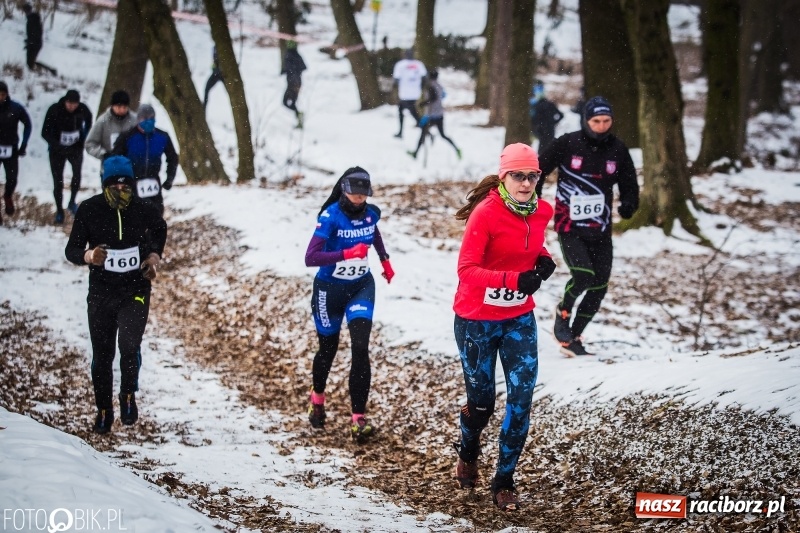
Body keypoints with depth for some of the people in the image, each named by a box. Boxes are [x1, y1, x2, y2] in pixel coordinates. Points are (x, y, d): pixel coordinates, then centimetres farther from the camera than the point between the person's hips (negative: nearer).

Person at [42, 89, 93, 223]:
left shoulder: (82, 109, -13)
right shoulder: (54, 110, -19)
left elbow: (88, 121, 11)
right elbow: (45, 133, -14)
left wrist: (83, 138, 0)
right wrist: (57, 145, -29)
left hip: (76, 148, 1)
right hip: (57, 149, -1)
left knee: (77, 174, -20)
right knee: (58, 181, 1)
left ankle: (72, 201, 3)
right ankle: (59, 211, 14)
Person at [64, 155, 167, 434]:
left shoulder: (144, 210, -7)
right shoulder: (89, 210, -10)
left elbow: (160, 228, 17)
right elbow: (71, 250, -7)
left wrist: (155, 256, 2)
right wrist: (88, 255, -29)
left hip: (135, 290, -1)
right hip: (101, 292, 1)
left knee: (129, 344, -22)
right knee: (102, 356, 8)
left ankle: (128, 395, 4)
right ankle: (103, 410, 26)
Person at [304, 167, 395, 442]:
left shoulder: (371, 214, -6)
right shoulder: (330, 217, -21)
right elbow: (310, 258, -30)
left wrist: (385, 260, 23)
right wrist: (347, 254, -37)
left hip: (361, 287, 3)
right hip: (330, 289, -3)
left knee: (361, 348, -13)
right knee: (328, 348, 14)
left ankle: (359, 417, -11)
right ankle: (317, 397, 44)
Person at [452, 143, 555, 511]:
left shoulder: (541, 212, -3)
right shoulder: (486, 213, -21)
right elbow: (466, 271, -26)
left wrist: (543, 260, -4)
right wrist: (513, 280, -39)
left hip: (519, 319, 4)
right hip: (477, 319, -4)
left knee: (521, 397, -6)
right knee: (481, 402, 9)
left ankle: (504, 481, 8)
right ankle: (468, 452, 43)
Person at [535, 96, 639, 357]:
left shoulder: (618, 150, 1)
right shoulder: (567, 145, -8)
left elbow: (629, 184, 9)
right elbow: (539, 170, 2)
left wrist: (629, 203, -12)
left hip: (600, 230, 4)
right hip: (569, 227, -4)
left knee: (598, 288, 2)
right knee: (583, 275, -23)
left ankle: (573, 339, 19)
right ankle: (564, 310, 10)